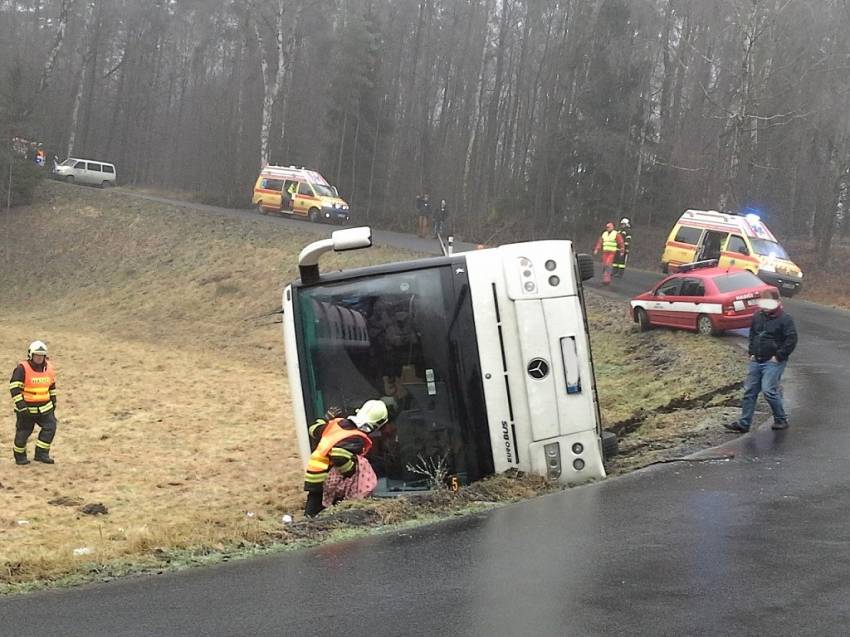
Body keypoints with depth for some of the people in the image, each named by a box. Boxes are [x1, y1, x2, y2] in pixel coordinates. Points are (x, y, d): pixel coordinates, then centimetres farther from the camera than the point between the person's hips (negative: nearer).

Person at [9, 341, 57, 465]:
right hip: (26, 408, -5)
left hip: (44, 407, 5)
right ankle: (20, 457, 22)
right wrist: (20, 404, -21)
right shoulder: (22, 368, -15)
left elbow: (52, 385, 19)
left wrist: (53, 400, 19)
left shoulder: (48, 368, 4)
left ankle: (41, 454, 1)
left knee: (50, 428, -7)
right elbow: (14, 387, -16)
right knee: (23, 432, 4)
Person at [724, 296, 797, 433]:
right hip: (756, 360, 7)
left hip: (773, 362, -7)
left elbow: (791, 339, -12)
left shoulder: (785, 318, -10)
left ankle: (781, 420, 1)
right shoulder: (757, 316, 10)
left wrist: (779, 356, -13)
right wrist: (751, 352, 12)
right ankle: (744, 423, 9)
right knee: (749, 391, 5)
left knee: (768, 390, -16)